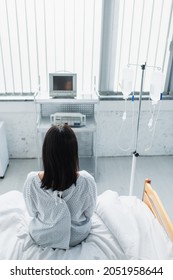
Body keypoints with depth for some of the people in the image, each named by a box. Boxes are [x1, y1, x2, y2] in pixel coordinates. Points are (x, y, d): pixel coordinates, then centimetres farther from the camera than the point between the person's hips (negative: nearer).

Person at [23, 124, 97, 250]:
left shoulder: (32, 180, -31)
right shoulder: (86, 180, -33)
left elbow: (32, 212, -11)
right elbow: (89, 213, -13)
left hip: (41, 237, 1)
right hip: (77, 236, 0)